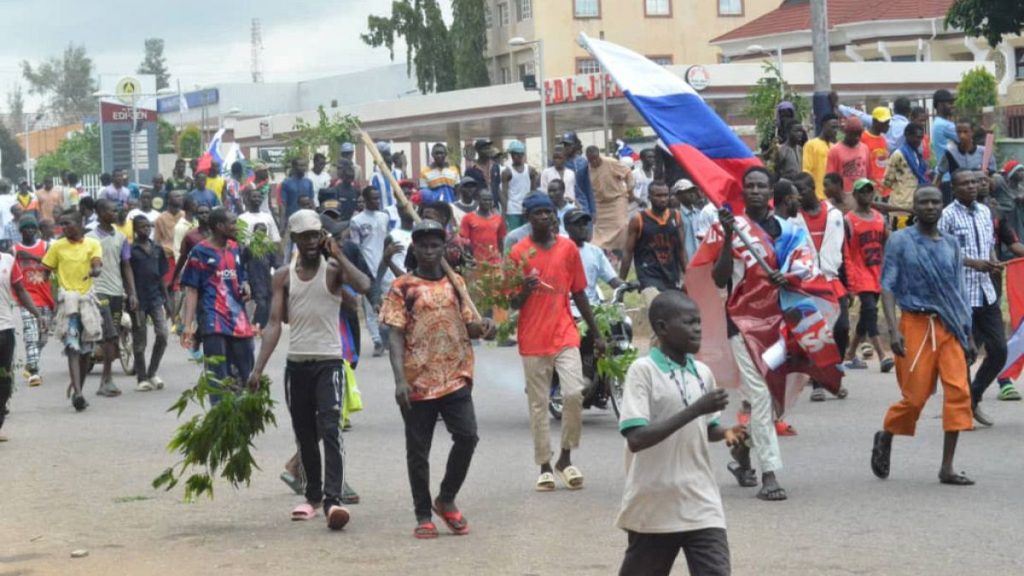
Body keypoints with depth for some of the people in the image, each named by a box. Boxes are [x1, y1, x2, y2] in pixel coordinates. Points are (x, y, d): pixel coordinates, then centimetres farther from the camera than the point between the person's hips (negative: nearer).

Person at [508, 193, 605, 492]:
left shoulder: (568, 247, 5)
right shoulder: (519, 252, -2)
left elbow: (579, 293, 12)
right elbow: (513, 303, 1)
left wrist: (596, 333, 12)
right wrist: (525, 290, -21)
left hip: (565, 335, 1)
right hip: (533, 340, -1)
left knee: (574, 394, -13)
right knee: (538, 404, 4)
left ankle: (566, 458, 5)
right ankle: (544, 466, 13)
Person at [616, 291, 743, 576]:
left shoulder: (702, 373, 6)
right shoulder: (643, 370, -12)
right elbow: (636, 438, -22)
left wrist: (726, 433, -3)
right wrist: (695, 410, -26)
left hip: (701, 505, 4)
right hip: (654, 507, -4)